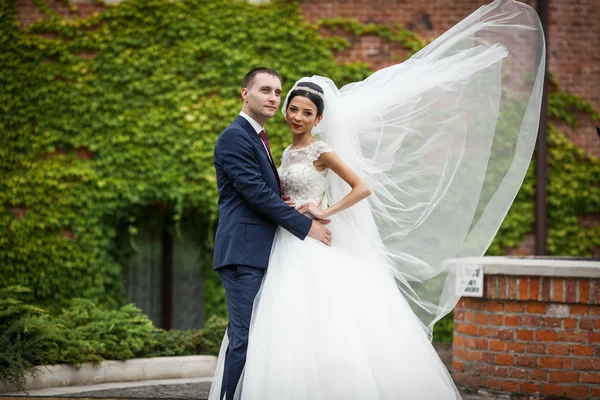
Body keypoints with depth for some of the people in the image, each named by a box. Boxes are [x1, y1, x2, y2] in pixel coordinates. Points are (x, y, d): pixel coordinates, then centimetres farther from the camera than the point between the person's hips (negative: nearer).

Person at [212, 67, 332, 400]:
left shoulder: (257, 137, 22)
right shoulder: (235, 136, -9)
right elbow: (257, 192, -16)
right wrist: (305, 226, -11)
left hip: (259, 254, 10)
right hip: (243, 252, -10)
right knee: (246, 339, -11)